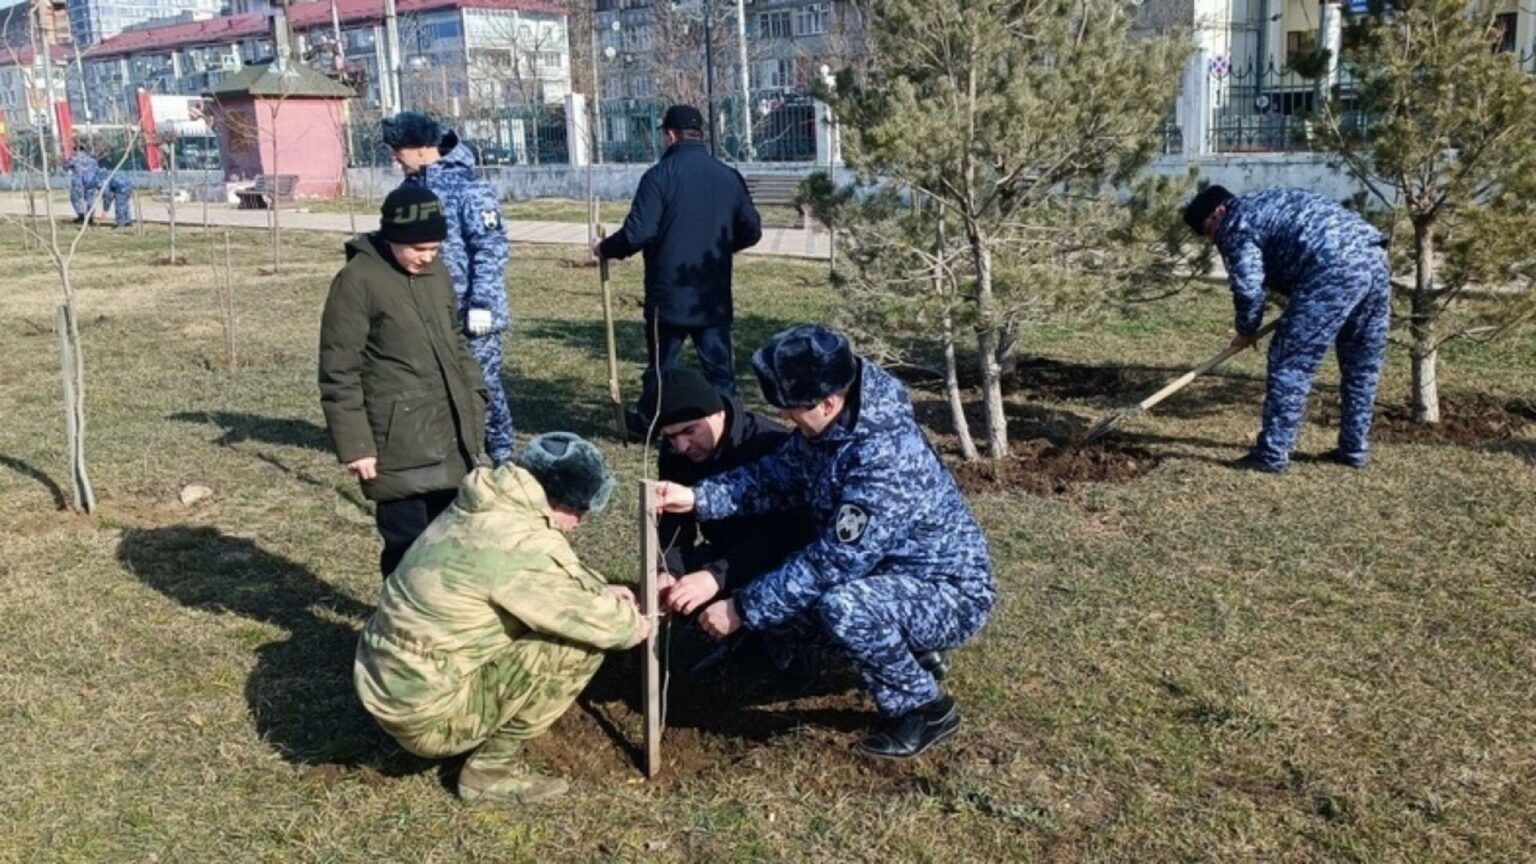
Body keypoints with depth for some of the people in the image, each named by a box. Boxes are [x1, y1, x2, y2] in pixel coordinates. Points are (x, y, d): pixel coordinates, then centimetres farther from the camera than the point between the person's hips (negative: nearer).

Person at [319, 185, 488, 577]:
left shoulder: (437, 272, 10)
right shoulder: (357, 281, -11)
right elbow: (339, 372, -11)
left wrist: (474, 403, 15)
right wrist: (354, 444, -13)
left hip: (450, 437, 7)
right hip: (398, 445, -6)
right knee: (407, 543, -1)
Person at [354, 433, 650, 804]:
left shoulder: (483, 506, 4)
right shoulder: (524, 543, -23)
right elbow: (598, 623, -13)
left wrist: (601, 591, 15)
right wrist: (632, 625, 8)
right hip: (424, 714, -9)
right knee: (582, 643, -11)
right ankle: (491, 769, 0)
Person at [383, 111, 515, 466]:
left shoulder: (468, 187, -15)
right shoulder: (412, 187, 9)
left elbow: (491, 248, -18)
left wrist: (482, 303, -22)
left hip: (470, 311, -7)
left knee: (484, 383, 1)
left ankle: (501, 455, 15)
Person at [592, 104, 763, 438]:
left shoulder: (660, 176, -12)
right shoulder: (729, 176, 2)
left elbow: (638, 232, -18)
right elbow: (751, 231, 7)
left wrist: (605, 248, 0)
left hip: (669, 295, -3)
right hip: (715, 296, 3)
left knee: (661, 366, 13)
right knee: (720, 367, 8)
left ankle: (646, 424, 31)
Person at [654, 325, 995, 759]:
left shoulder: (887, 459, -34)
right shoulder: (830, 423, -7)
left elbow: (834, 561, -32)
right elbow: (778, 474, 6)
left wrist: (744, 609, -25)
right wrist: (698, 497, -8)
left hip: (950, 594, -9)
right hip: (889, 572, 9)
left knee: (843, 606, -34)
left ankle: (925, 709, -7)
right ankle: (907, 651, 17)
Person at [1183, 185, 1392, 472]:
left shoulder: (1236, 224, 4)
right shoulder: (1268, 203, 31)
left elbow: (1248, 287, -6)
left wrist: (1246, 331, 11)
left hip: (1336, 268, -9)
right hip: (1374, 256, 9)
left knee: (1291, 363, -3)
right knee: (1362, 365, 17)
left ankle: (1272, 455, 0)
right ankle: (1355, 450, 26)